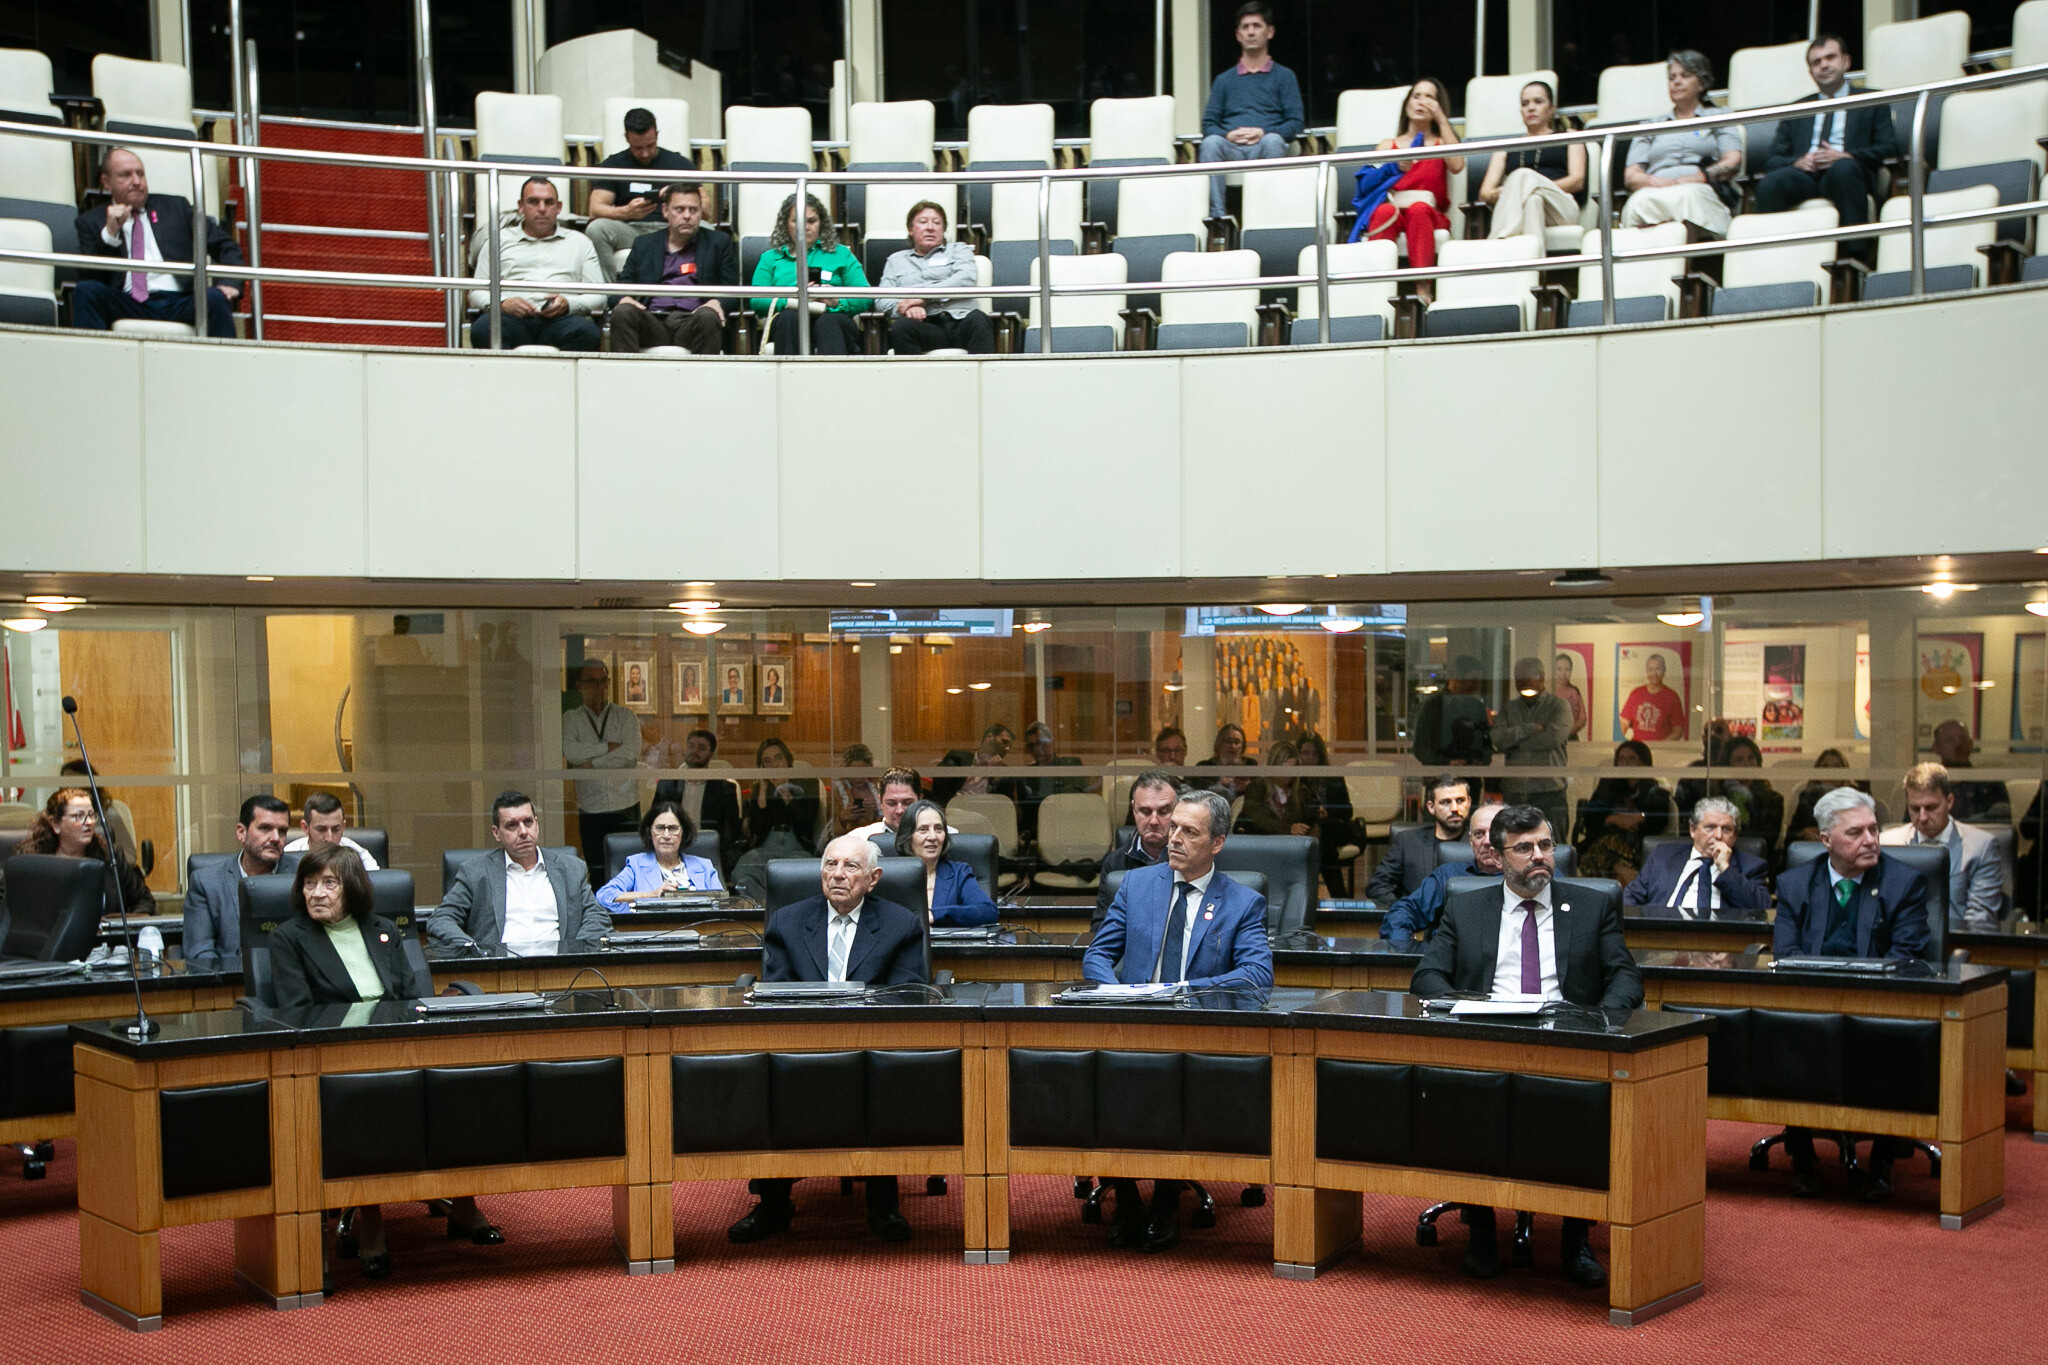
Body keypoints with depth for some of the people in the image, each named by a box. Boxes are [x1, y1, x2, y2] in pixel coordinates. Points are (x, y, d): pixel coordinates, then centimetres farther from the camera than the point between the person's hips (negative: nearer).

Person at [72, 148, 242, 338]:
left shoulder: (175, 207, 21)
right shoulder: (91, 221, 18)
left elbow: (225, 245, 17)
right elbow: (86, 277, 5)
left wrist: (230, 283, -4)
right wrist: (110, 233, -8)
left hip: (179, 302, 0)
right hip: (126, 304, 0)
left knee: (215, 299, -31)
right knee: (86, 291, -28)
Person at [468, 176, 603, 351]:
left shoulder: (579, 242, 28)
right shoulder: (500, 239, 27)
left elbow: (599, 296, 18)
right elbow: (476, 292, 19)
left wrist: (568, 304, -4)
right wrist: (502, 303, -5)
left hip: (560, 319, 0)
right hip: (510, 318, 0)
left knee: (586, 331, -37)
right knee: (483, 328, -37)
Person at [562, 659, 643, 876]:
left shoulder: (626, 717, 8)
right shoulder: (571, 720, 9)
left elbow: (631, 754, -9)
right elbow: (570, 751, -11)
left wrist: (591, 763, -8)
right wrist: (610, 747, -10)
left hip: (626, 807, 0)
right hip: (591, 809, 1)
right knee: (596, 868, 1)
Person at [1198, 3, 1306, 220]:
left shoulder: (1284, 76, 21)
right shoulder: (1224, 80, 27)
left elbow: (1296, 123, 9)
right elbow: (1208, 123, 16)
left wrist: (1263, 133, -10)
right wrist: (1228, 135, -7)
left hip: (1265, 147, -1)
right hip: (1231, 149, 1)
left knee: (1273, 141, -37)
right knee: (1211, 143, -33)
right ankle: (1216, 215, -43)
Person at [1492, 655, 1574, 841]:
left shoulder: (1559, 705, 6)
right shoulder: (1509, 707, 17)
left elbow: (1554, 736, -12)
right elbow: (1499, 739, 0)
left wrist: (1515, 740, -3)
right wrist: (1532, 728, -9)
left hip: (1549, 791, -3)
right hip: (1514, 792, 3)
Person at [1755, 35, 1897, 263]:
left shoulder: (1872, 102, 23)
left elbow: (1889, 148, 8)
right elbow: (1772, 160, 20)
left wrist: (1845, 156, -9)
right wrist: (1797, 162, -4)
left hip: (1846, 173, -2)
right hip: (1804, 174, 2)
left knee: (1844, 168, -39)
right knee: (1769, 185, -32)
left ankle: (1858, 255, -40)